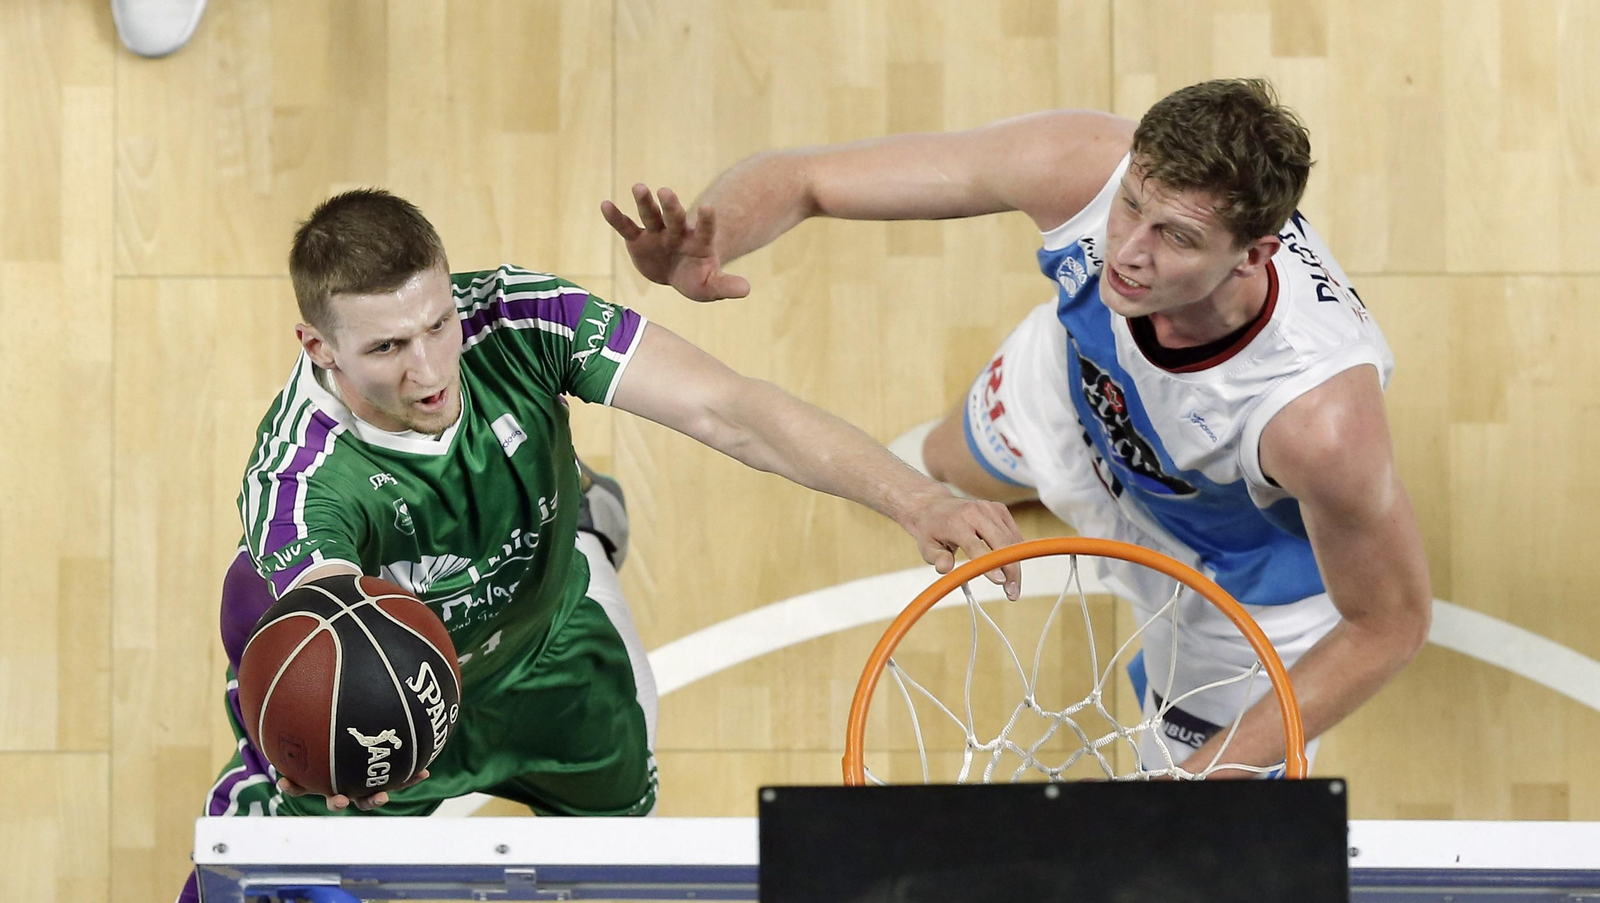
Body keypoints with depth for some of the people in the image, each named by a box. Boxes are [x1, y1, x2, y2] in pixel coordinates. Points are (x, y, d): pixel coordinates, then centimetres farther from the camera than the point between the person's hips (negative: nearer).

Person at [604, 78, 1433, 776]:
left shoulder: (1323, 417, -50)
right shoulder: (1081, 166, -41)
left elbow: (1390, 624, -31)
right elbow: (802, 178, -32)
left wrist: (1202, 777, -34)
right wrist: (707, 242, -55)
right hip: (1079, 386, 4)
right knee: (954, 464, 36)